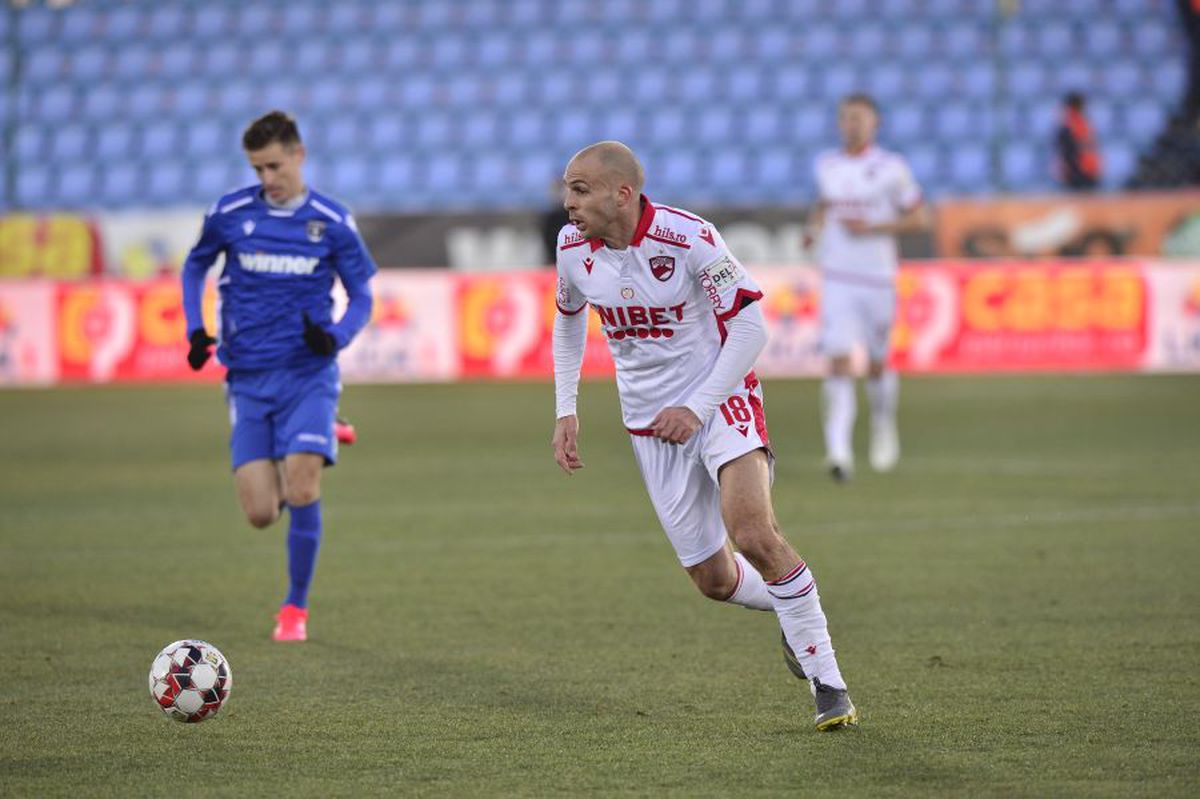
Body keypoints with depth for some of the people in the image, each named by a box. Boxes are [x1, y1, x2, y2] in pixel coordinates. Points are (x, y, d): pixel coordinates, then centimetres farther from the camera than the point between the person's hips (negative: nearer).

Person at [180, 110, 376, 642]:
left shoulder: (333, 222, -3)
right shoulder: (230, 214, 0)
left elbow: (361, 298, 5)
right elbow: (195, 266, 17)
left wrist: (336, 335, -16)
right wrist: (195, 329, 2)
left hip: (308, 374, -2)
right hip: (248, 379, 2)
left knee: (302, 490, -18)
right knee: (260, 514, -5)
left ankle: (297, 606, 1)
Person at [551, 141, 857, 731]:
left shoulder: (689, 239, -21)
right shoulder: (573, 247, -5)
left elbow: (750, 325, -17)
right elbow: (568, 319, 16)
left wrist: (697, 407, -23)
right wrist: (565, 410, 9)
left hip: (722, 400, -5)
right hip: (649, 425, 5)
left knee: (754, 533, -26)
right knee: (713, 579, 3)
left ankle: (827, 679, -14)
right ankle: (791, 609, 35)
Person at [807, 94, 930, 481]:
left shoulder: (892, 168, -4)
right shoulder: (826, 165, 7)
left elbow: (919, 218, -3)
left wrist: (873, 227, -15)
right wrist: (815, 225, 5)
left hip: (878, 278, -2)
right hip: (837, 279, 2)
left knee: (877, 366, 10)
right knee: (837, 363, -13)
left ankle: (884, 426, 40)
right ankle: (839, 452, -20)